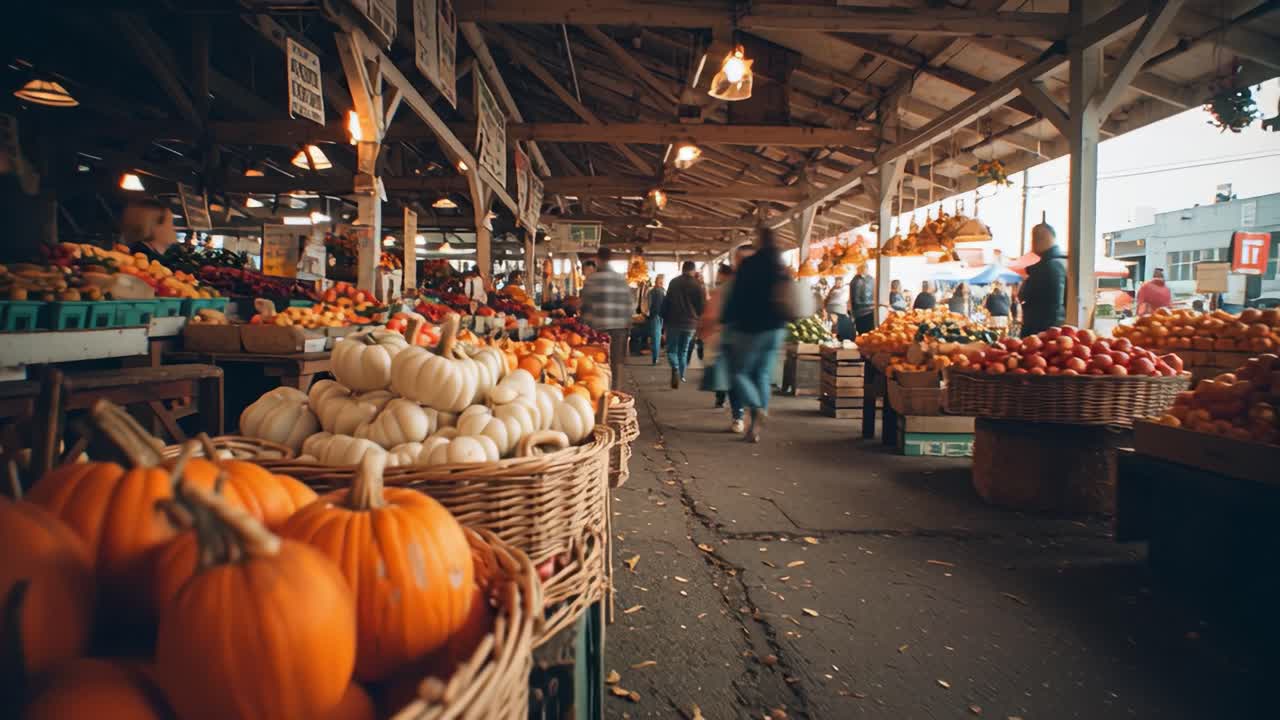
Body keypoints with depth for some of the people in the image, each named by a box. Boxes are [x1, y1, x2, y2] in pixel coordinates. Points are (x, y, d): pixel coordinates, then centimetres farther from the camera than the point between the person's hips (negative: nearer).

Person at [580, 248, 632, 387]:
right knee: (616, 361, 9)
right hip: (619, 327, 3)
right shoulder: (622, 279, 8)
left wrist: (584, 326, 3)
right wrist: (628, 326, 14)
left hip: (598, 327, -3)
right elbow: (628, 304, 8)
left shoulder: (591, 279, -3)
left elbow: (586, 305, -4)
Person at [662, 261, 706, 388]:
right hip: (690, 323, 1)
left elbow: (666, 302, 2)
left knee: (672, 349, 8)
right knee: (683, 350, 15)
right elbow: (702, 306, 0)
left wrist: (664, 318, 8)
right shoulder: (698, 286, -2)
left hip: (673, 321, -1)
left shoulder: (673, 282, 0)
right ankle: (681, 376, 14)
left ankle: (675, 369, -18)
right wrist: (697, 320, 15)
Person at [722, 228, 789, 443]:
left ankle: (758, 409, -18)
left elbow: (736, 296, -12)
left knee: (738, 371, 5)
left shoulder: (749, 265, -9)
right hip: (775, 329, 6)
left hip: (751, 328, -6)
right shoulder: (782, 270, 10)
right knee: (763, 376, 9)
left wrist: (726, 321, -3)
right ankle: (756, 426, 7)